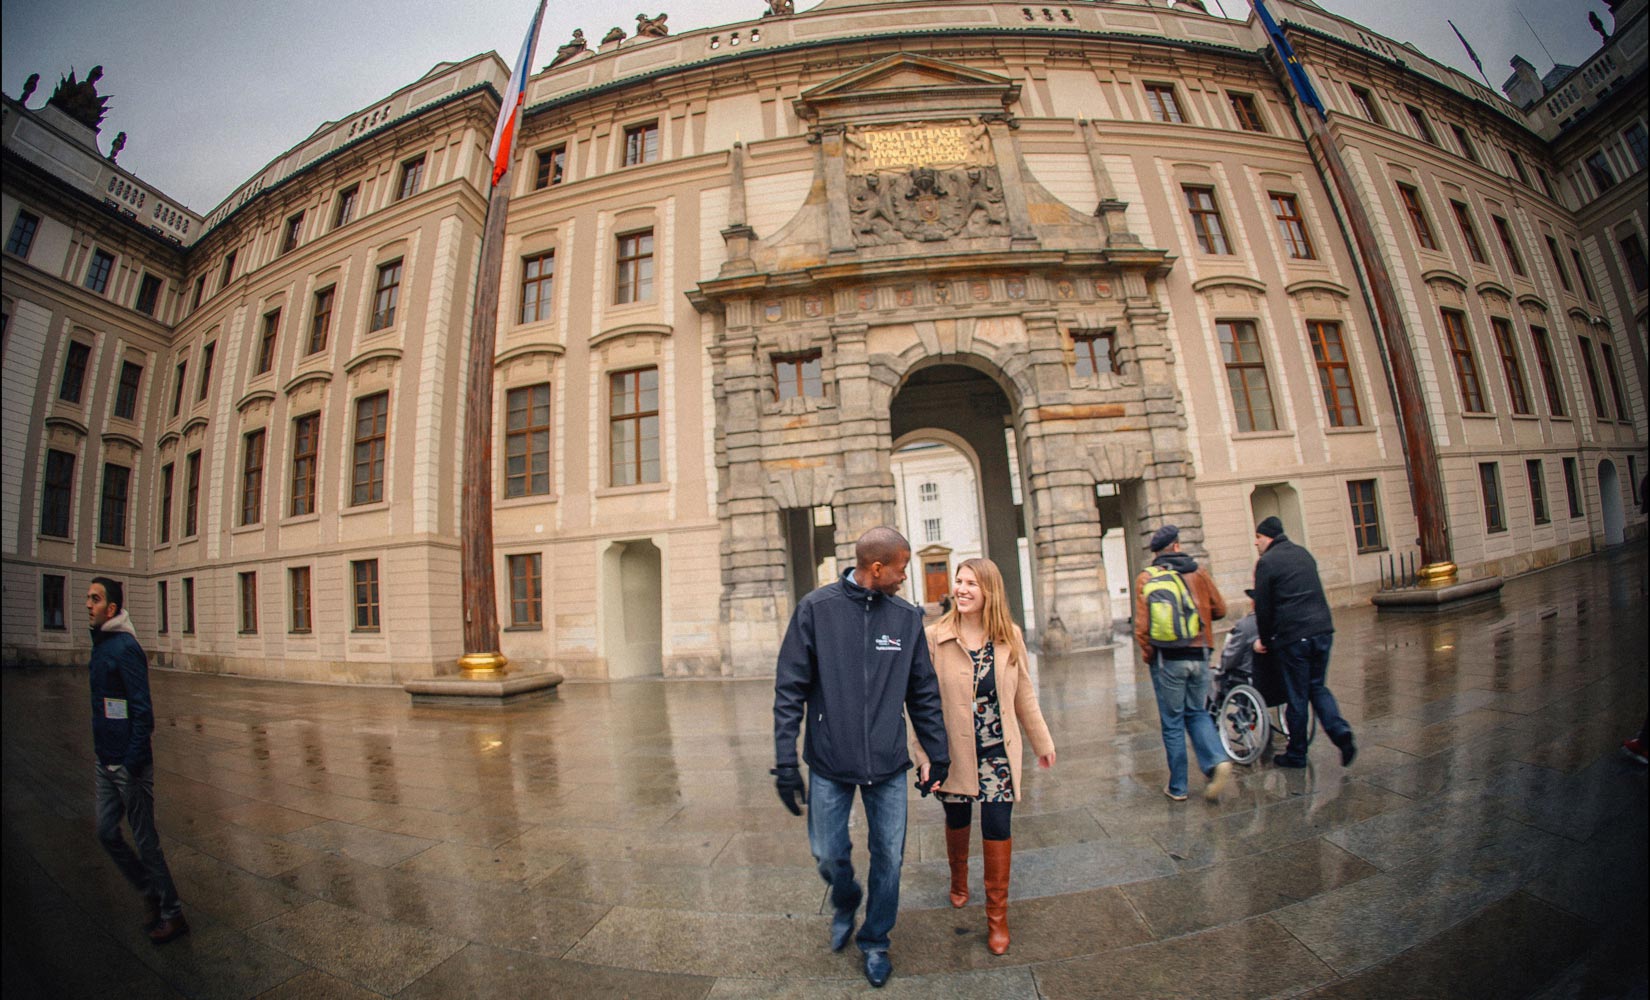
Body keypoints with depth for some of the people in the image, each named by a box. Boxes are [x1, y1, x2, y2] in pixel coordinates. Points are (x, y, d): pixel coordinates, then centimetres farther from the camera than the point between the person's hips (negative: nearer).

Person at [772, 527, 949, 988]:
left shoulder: (907, 617, -2)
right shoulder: (816, 609, -11)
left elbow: (924, 694, 6)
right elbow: (790, 690, -8)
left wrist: (938, 755, 9)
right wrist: (785, 762, -10)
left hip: (888, 766, 2)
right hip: (829, 765, -2)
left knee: (888, 858, 11)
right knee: (829, 854, 12)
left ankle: (875, 941, 39)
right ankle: (845, 904, 47)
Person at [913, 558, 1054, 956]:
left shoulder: (1010, 637, -6)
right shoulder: (935, 638, -15)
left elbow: (1024, 695, 6)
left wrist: (1042, 741, 12)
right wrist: (925, 754, -10)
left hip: (998, 751, 1)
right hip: (954, 751, -1)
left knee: (997, 827, 3)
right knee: (957, 821, 19)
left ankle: (997, 913, 27)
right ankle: (959, 880, 50)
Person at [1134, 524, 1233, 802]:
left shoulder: (1145, 579, -4)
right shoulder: (1197, 572, 1)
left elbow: (1141, 626, -9)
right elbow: (1219, 610, 7)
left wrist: (1148, 656, 4)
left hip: (1166, 660, -2)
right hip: (1198, 655, 2)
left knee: (1172, 722, 8)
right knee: (1197, 713, 20)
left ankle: (1177, 787, 16)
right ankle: (1217, 760, -3)